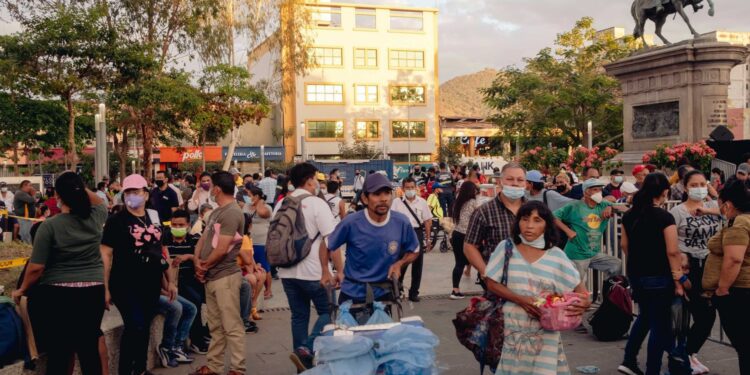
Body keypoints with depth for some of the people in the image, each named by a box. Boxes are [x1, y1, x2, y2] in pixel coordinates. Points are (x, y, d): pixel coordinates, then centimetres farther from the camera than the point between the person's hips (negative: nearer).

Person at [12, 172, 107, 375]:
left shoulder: (49, 225, -10)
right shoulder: (95, 218, 0)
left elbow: (36, 268, -8)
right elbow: (99, 202, 27)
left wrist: (22, 289, 8)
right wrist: (81, 187, 16)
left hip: (59, 294, -3)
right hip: (93, 292, 3)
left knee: (59, 353, 5)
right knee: (90, 348, 11)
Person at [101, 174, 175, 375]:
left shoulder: (154, 218, 10)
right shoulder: (116, 220, -5)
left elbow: (161, 250, 17)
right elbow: (106, 255, -8)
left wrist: (170, 281, 16)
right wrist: (105, 288, -13)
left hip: (152, 283, 5)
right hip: (126, 284, -5)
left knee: (144, 328, 13)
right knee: (134, 327, -12)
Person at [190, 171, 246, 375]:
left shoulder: (231, 213, -16)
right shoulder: (215, 212, 15)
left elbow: (221, 250, -20)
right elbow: (203, 239, 14)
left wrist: (204, 266, -6)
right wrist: (197, 261, -4)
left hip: (225, 276, -10)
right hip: (211, 276, 10)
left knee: (232, 326, -4)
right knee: (215, 325, 16)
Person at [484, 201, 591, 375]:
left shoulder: (556, 256, 1)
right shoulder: (506, 247, -1)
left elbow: (577, 286, 4)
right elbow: (491, 283, -2)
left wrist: (585, 302, -19)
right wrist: (520, 299, -16)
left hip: (545, 330, 1)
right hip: (512, 327, 0)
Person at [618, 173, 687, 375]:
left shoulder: (629, 215, 2)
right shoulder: (664, 217, -15)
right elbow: (672, 251, -17)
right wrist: (678, 280, -10)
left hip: (635, 275, 6)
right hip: (658, 277, -6)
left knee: (645, 316, 24)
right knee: (660, 324, 6)